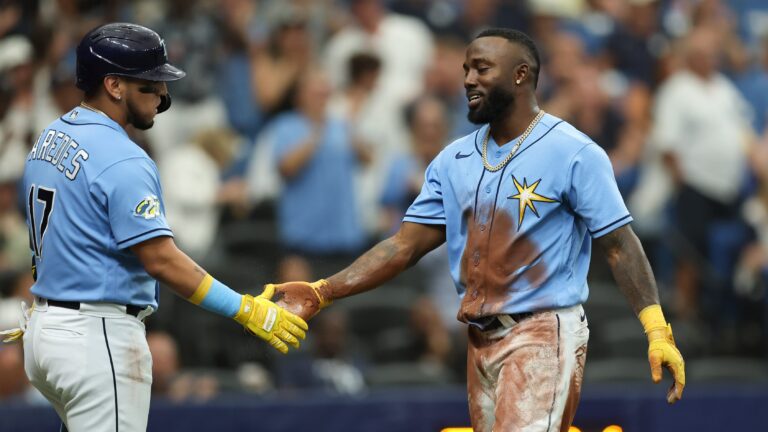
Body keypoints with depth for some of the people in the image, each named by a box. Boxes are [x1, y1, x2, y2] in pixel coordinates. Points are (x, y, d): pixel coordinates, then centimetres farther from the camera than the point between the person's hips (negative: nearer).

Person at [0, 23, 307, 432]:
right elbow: (162, 260, -22)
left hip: (44, 326, 10)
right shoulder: (122, 160, -18)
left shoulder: (48, 140, 11)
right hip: (98, 337, -9)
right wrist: (247, 310, -22)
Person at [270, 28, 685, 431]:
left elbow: (619, 246, -8)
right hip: (482, 338, 7)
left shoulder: (573, 153, -6)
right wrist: (320, 293, 0)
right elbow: (405, 246, 10)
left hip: (543, 336, -7)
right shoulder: (454, 160, 12)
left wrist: (657, 331, -18)